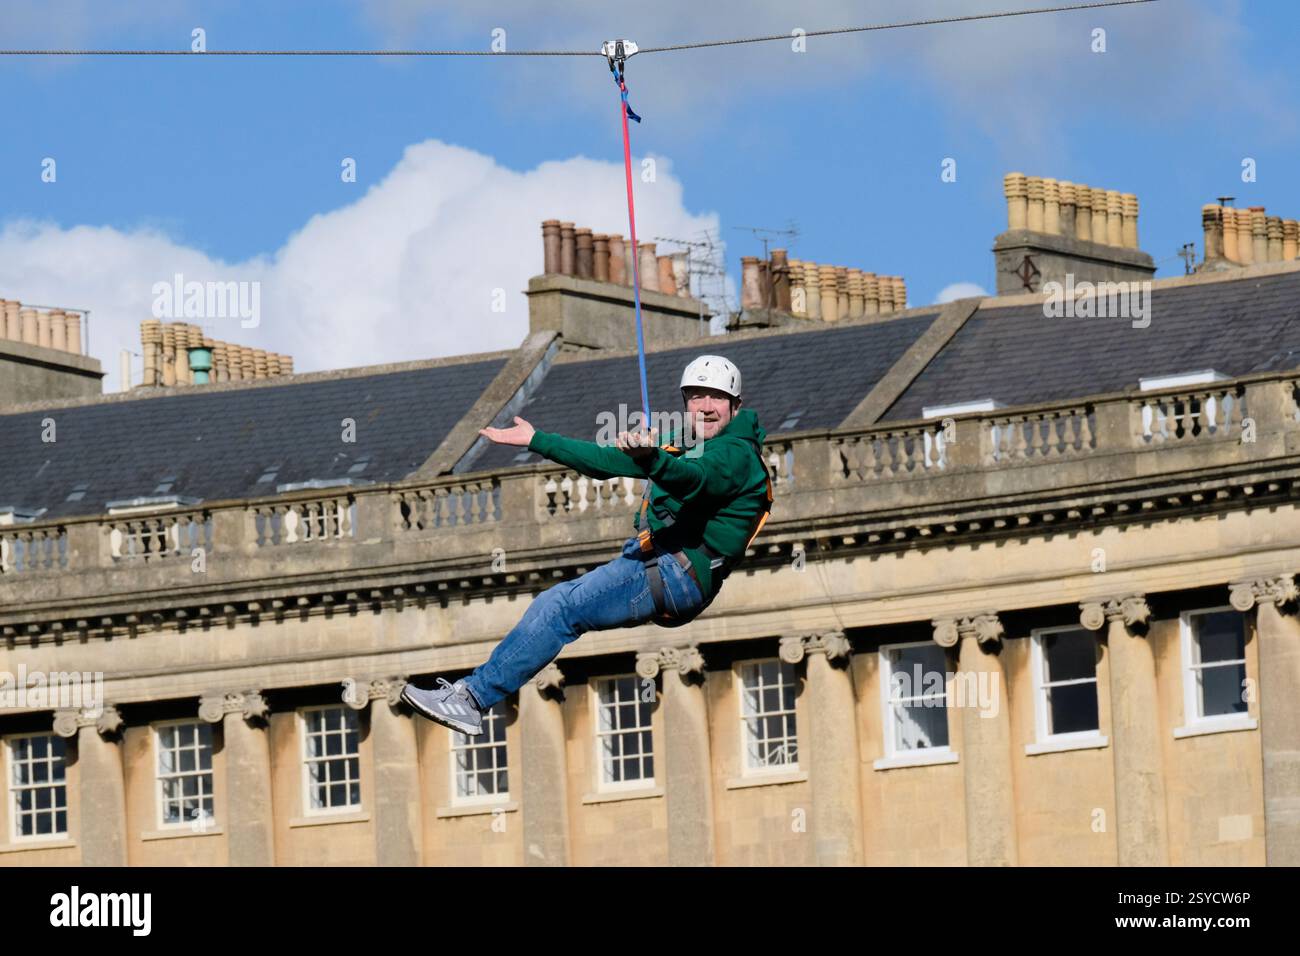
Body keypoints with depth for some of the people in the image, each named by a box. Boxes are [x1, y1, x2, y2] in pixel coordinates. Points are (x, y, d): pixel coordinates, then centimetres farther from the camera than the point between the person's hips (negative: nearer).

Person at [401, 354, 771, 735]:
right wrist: (537, 441, 28)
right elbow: (610, 461, 26)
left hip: (677, 573, -9)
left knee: (559, 608, -17)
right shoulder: (683, 446, 20)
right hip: (651, 564, 9)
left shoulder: (737, 455, -8)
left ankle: (473, 696, -17)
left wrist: (650, 458, -51)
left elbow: (695, 478, -31)